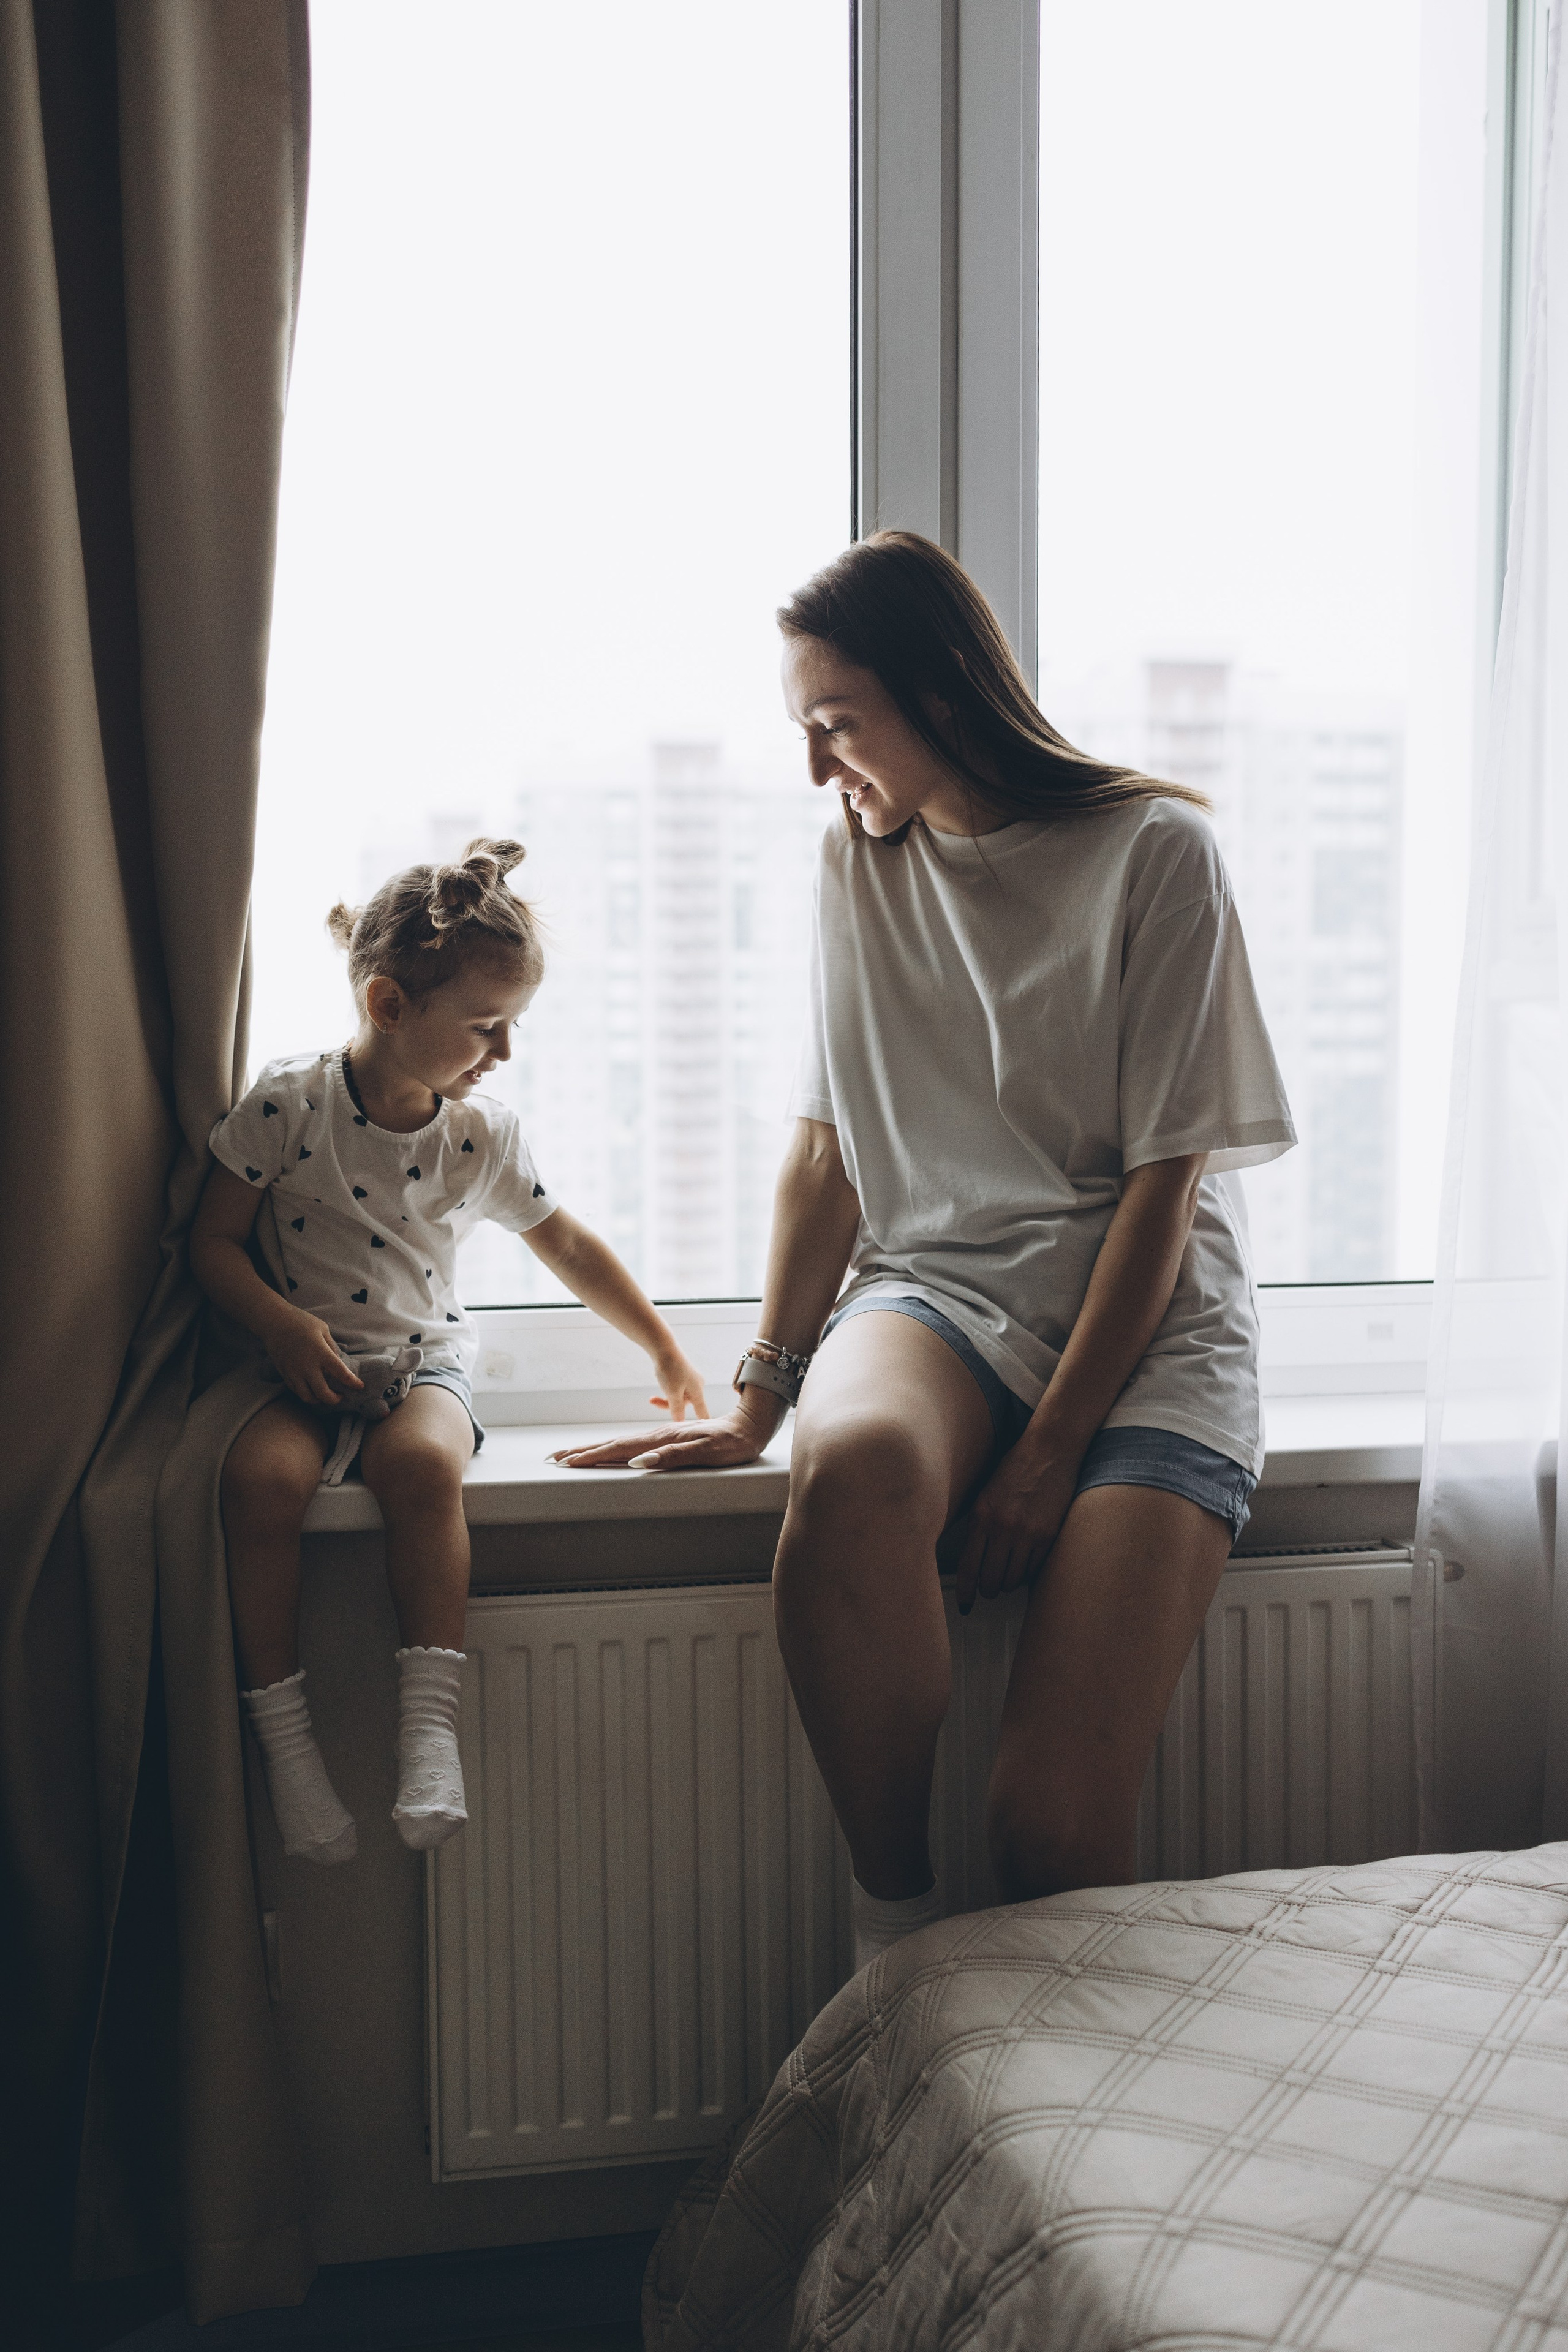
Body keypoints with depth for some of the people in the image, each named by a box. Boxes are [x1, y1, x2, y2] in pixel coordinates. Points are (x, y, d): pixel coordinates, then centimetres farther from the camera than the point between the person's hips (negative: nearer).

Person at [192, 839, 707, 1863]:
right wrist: (284, 1324, -18)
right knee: (263, 1475, -33)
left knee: (424, 1461, -34)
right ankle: (285, 1739, -20)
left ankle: (431, 1725, -29)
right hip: (307, 1365, -1)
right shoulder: (287, 1106, -6)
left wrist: (666, 1350, 20)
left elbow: (570, 1247, 16)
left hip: (426, 1362, 1)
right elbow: (215, 1243, 0)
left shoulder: (484, 1133, 3)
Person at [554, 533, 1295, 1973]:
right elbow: (827, 1152, 13)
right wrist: (762, 1396, 6)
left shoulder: (1153, 851, -4)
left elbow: (1163, 1186, -8)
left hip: (1149, 1320, -3)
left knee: (1060, 1823, -21)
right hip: (938, 1286, 3)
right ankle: (891, 1924, -16)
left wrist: (1051, 1450, -14)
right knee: (852, 1467, -37)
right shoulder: (860, 863, 12)